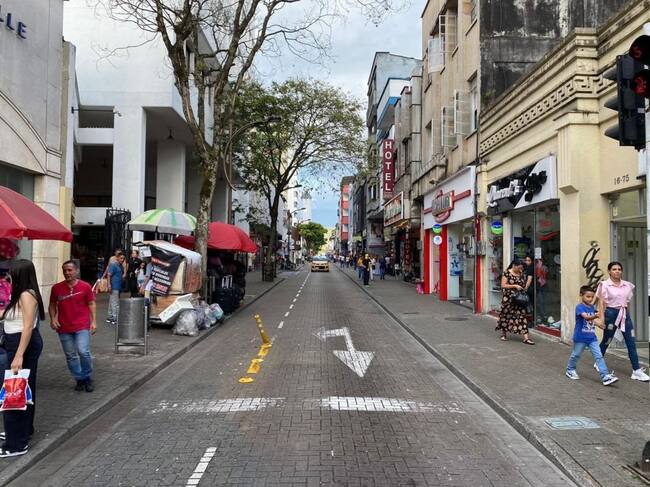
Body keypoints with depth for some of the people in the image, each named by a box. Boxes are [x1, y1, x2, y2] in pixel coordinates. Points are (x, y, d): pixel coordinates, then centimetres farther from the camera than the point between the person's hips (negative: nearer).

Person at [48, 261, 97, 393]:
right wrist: (53, 319, -1)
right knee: (70, 356, 8)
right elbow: (52, 305, 14)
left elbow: (91, 304, 2)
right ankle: (80, 379, 23)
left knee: (83, 352, -15)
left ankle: (88, 378, 5)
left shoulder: (85, 286, -3)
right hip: (64, 328, 3)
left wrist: (93, 321, -4)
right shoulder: (57, 288, 3)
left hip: (82, 327, -3)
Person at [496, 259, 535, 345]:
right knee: (506, 315, 6)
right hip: (509, 298, -4)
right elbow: (503, 285, -13)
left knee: (522, 315, -4)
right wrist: (515, 286, -18)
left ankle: (526, 337, -8)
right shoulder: (507, 273, -7)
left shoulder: (521, 274, 10)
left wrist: (524, 288, 4)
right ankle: (503, 333, 27)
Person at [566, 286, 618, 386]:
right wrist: (595, 316, -51)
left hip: (592, 337, 6)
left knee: (599, 356, -4)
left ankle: (606, 377, -8)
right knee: (576, 355, 13)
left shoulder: (592, 307, 6)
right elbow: (586, 317, -35)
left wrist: (598, 323, 4)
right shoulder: (579, 307, -17)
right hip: (580, 337, -5)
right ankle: (570, 370, 35)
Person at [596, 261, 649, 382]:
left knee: (631, 343, -2)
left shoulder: (628, 285, 5)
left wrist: (624, 311, 12)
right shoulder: (604, 285, -6)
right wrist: (601, 318, -15)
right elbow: (601, 302, -9)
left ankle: (637, 371, 1)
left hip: (625, 314, 4)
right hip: (611, 314, -4)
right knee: (606, 341, 10)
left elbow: (628, 301, 16)